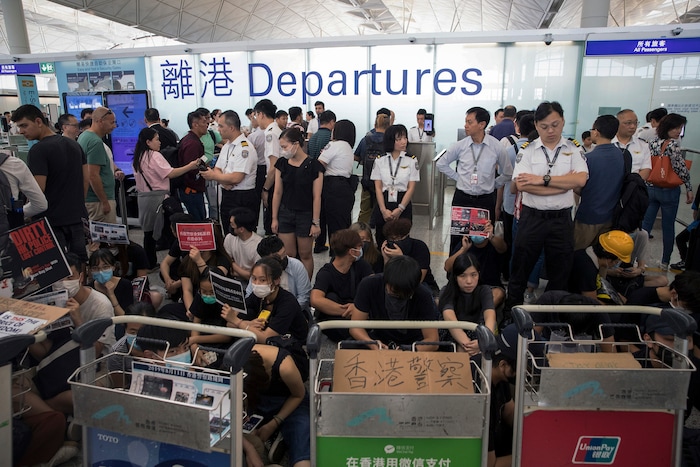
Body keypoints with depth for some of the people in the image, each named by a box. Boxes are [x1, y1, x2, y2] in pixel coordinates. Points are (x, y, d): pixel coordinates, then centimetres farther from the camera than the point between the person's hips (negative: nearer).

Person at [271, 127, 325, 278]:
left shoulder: (313, 166, -12)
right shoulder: (281, 163, 1)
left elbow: (316, 197, -10)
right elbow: (277, 193, 4)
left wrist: (316, 222, -10)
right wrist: (274, 218, 4)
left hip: (305, 215, -3)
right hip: (285, 213, 4)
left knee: (305, 255, 9)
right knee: (288, 255, 8)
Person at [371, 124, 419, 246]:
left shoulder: (411, 160, 1)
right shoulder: (380, 160, 3)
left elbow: (411, 188, -3)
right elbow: (378, 187, 0)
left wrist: (399, 209, -13)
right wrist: (383, 210, -11)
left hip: (403, 205, -1)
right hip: (383, 205, 1)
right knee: (381, 241, 6)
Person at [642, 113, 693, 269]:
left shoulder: (652, 143, 1)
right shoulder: (674, 145, -17)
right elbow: (682, 170, -16)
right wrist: (689, 189, -6)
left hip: (650, 189, 5)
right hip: (669, 191, -5)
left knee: (645, 224, 7)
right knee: (668, 227, 8)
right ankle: (665, 262, 19)